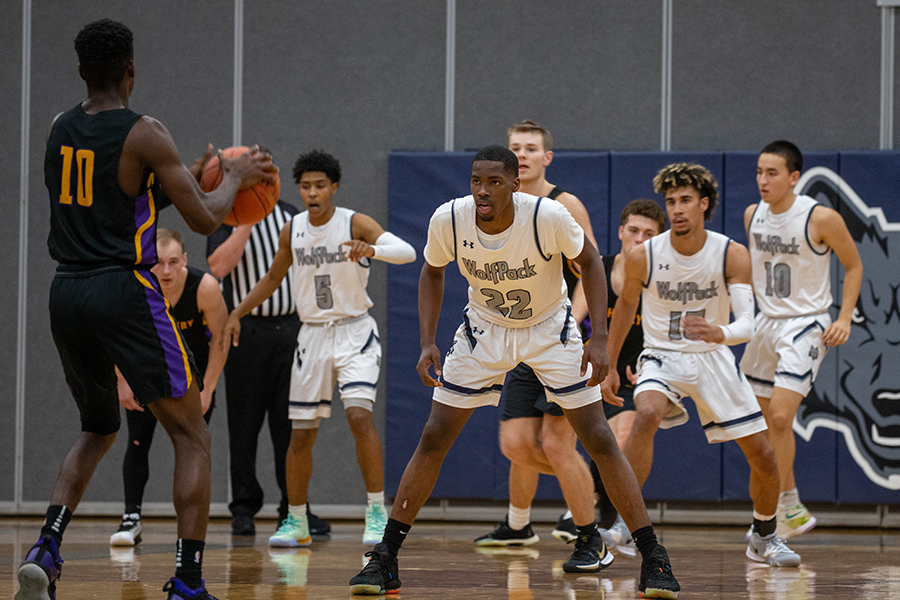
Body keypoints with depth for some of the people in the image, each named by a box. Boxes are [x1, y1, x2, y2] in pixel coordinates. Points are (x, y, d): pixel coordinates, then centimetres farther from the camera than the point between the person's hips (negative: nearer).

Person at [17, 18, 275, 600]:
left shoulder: (61, 130, 10)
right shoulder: (145, 134, -9)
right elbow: (204, 218, -8)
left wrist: (191, 172, 28)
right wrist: (235, 177, 10)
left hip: (67, 292, 6)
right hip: (125, 292, -6)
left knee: (97, 431, 24)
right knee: (192, 436, 5)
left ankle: (46, 549, 2)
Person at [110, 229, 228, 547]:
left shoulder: (205, 287, -32)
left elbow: (220, 339, -16)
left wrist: (207, 390, -15)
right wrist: (123, 381, -10)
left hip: (195, 363, -1)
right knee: (138, 442, -7)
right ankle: (132, 518, -2)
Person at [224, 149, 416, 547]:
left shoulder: (355, 224, -13)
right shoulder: (292, 231, 2)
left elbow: (407, 252, -29)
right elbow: (272, 279, 19)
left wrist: (371, 250, -48)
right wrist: (237, 313, 10)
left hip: (354, 332, -4)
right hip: (312, 335, 5)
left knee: (360, 415, -23)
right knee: (301, 433, 6)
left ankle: (377, 514, -16)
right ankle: (296, 522, 20)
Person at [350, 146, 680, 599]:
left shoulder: (549, 217, -30)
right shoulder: (448, 220, -22)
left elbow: (588, 261, -11)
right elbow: (432, 272, -1)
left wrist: (599, 337, -19)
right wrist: (427, 343, -11)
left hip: (549, 328, -2)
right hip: (484, 327, 2)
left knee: (599, 440, -10)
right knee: (434, 438, -5)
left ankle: (653, 560, -3)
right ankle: (384, 561, 3)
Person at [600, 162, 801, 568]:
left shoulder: (732, 255, -14)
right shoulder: (642, 257, -13)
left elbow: (747, 324, -24)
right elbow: (625, 306, 7)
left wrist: (719, 333, -47)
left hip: (713, 358, 1)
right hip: (662, 356, -1)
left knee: (763, 456, 1)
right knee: (647, 414, -35)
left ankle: (764, 538, 28)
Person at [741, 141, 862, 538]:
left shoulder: (822, 219, -16)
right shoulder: (753, 215, 0)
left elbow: (853, 266, -4)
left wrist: (845, 319, -11)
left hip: (806, 325, -7)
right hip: (766, 323, 7)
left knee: (780, 416, -18)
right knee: (769, 421, 11)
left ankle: (773, 510, -10)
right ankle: (793, 512, 25)